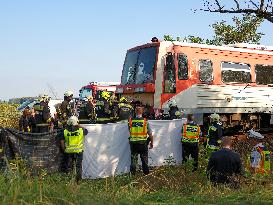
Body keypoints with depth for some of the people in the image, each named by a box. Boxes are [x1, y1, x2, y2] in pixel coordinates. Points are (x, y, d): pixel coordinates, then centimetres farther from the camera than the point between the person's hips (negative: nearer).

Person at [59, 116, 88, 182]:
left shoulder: (64, 131, -3)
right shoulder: (81, 130, -7)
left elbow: (62, 142, -2)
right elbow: (86, 131, 15)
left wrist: (64, 150, 9)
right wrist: (80, 126, 16)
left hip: (68, 151, 1)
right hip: (78, 151, -1)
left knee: (67, 167, 12)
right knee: (78, 166, 12)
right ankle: (78, 179, 16)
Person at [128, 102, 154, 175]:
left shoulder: (130, 121, -7)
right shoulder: (145, 121, -10)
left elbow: (130, 131, 6)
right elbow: (150, 134, -5)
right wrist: (152, 143, 7)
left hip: (133, 142, 1)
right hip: (143, 143, -1)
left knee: (133, 158, 13)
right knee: (144, 158, 14)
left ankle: (133, 173, 17)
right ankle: (146, 172, 23)